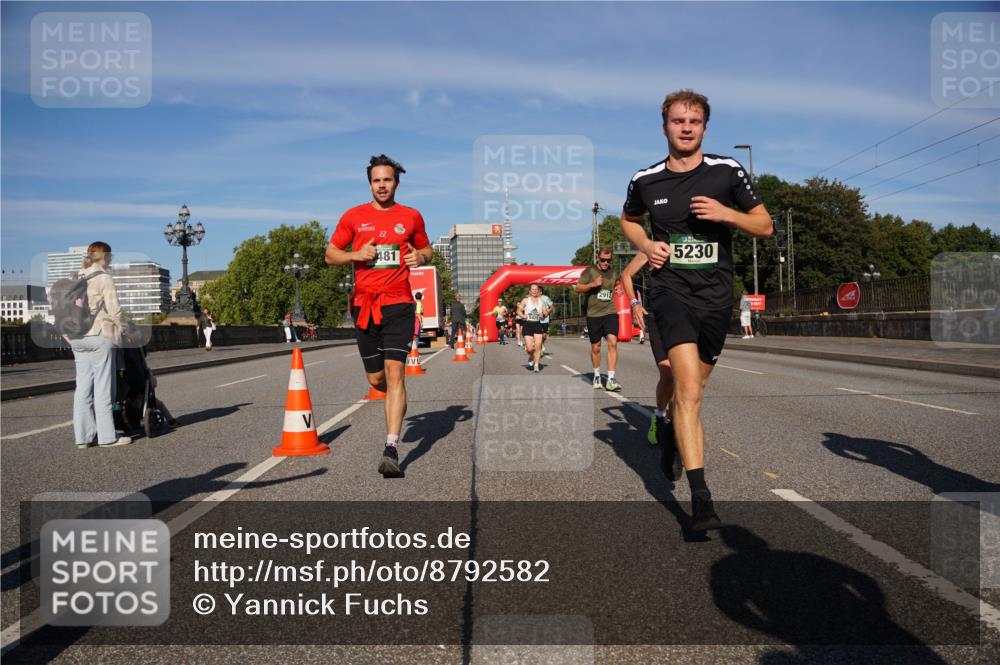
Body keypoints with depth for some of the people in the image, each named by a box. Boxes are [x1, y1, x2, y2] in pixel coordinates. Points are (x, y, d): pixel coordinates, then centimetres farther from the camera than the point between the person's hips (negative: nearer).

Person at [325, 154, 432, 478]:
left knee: (394, 374, -13)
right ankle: (397, 403, 45)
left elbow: (425, 248, 22)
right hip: (364, 305, 2)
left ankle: (391, 450, -14)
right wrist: (356, 255, -8)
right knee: (376, 380, 8)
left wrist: (420, 257, -2)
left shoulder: (411, 216, 8)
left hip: (399, 304, -2)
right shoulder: (354, 216, 7)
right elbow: (331, 254, 12)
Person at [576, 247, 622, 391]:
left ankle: (610, 380, -17)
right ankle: (597, 376, 31)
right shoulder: (589, 271, 0)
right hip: (593, 314, -1)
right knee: (595, 347, 8)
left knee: (613, 342, -17)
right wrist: (592, 284, -20)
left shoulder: (614, 272, 10)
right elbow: (578, 288, -5)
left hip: (610, 313, 1)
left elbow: (619, 283, 32)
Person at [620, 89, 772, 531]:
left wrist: (727, 213, -12)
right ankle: (700, 497, -17)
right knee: (689, 390, -18)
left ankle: (670, 436, 49)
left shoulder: (727, 171, 1)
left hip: (716, 293, 2)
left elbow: (764, 226, 6)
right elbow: (628, 220, 23)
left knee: (690, 386, 16)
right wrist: (646, 246, 2)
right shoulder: (646, 181, 3)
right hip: (670, 288, -2)